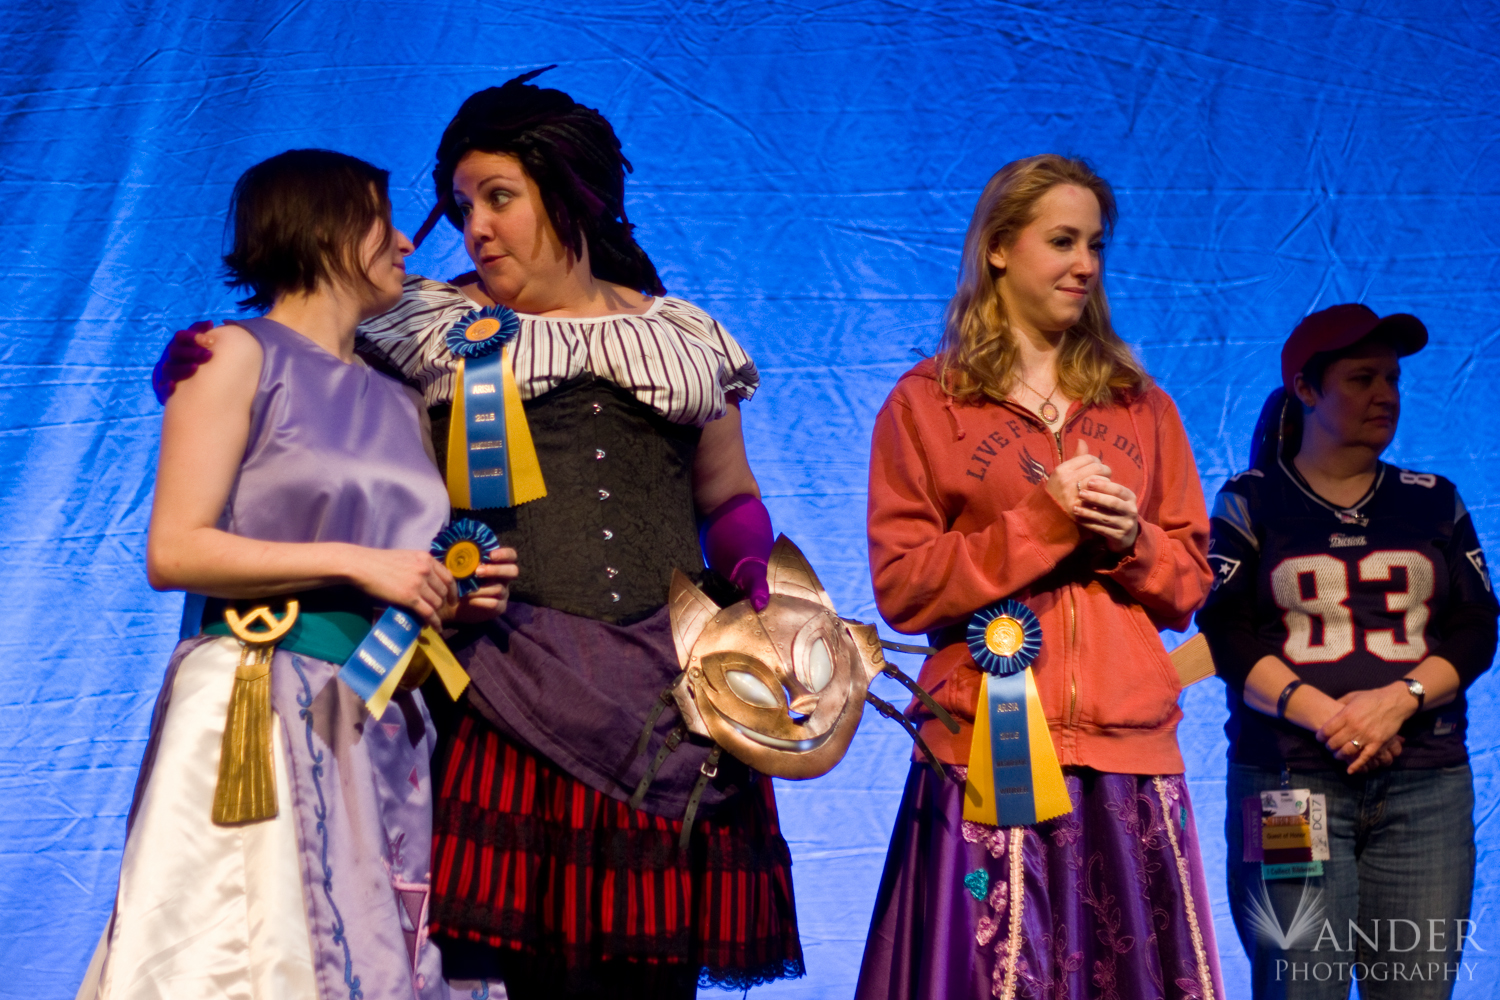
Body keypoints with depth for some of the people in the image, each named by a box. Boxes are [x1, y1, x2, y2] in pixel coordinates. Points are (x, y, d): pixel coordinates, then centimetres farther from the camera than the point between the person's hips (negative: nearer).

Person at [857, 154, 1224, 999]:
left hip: (1131, 750, 3)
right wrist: (1041, 520, -10)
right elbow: (903, 587, -2)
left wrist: (1130, 540, -5)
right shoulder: (927, 403, 6)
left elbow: (1190, 585, 15)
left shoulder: (1140, 406, 18)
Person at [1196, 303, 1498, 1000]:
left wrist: (1400, 696, -11)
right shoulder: (1249, 504, 8)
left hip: (1426, 784, 3)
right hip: (1289, 777, -2)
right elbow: (1226, 635, -2)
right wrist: (1322, 715, -16)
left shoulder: (1434, 504, 16)